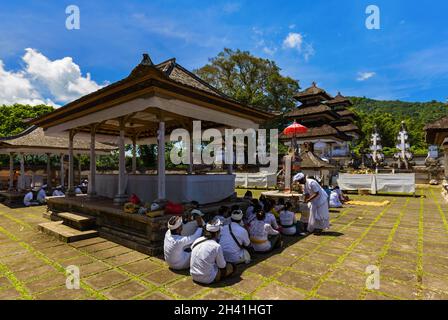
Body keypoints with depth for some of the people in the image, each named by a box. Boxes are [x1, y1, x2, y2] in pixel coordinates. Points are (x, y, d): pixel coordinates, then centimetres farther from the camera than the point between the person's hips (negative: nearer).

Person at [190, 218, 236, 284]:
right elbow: (222, 265, -8)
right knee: (232, 266, 8)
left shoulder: (197, 240, -5)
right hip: (207, 279, -5)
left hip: (194, 276, 5)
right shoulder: (217, 246, -19)